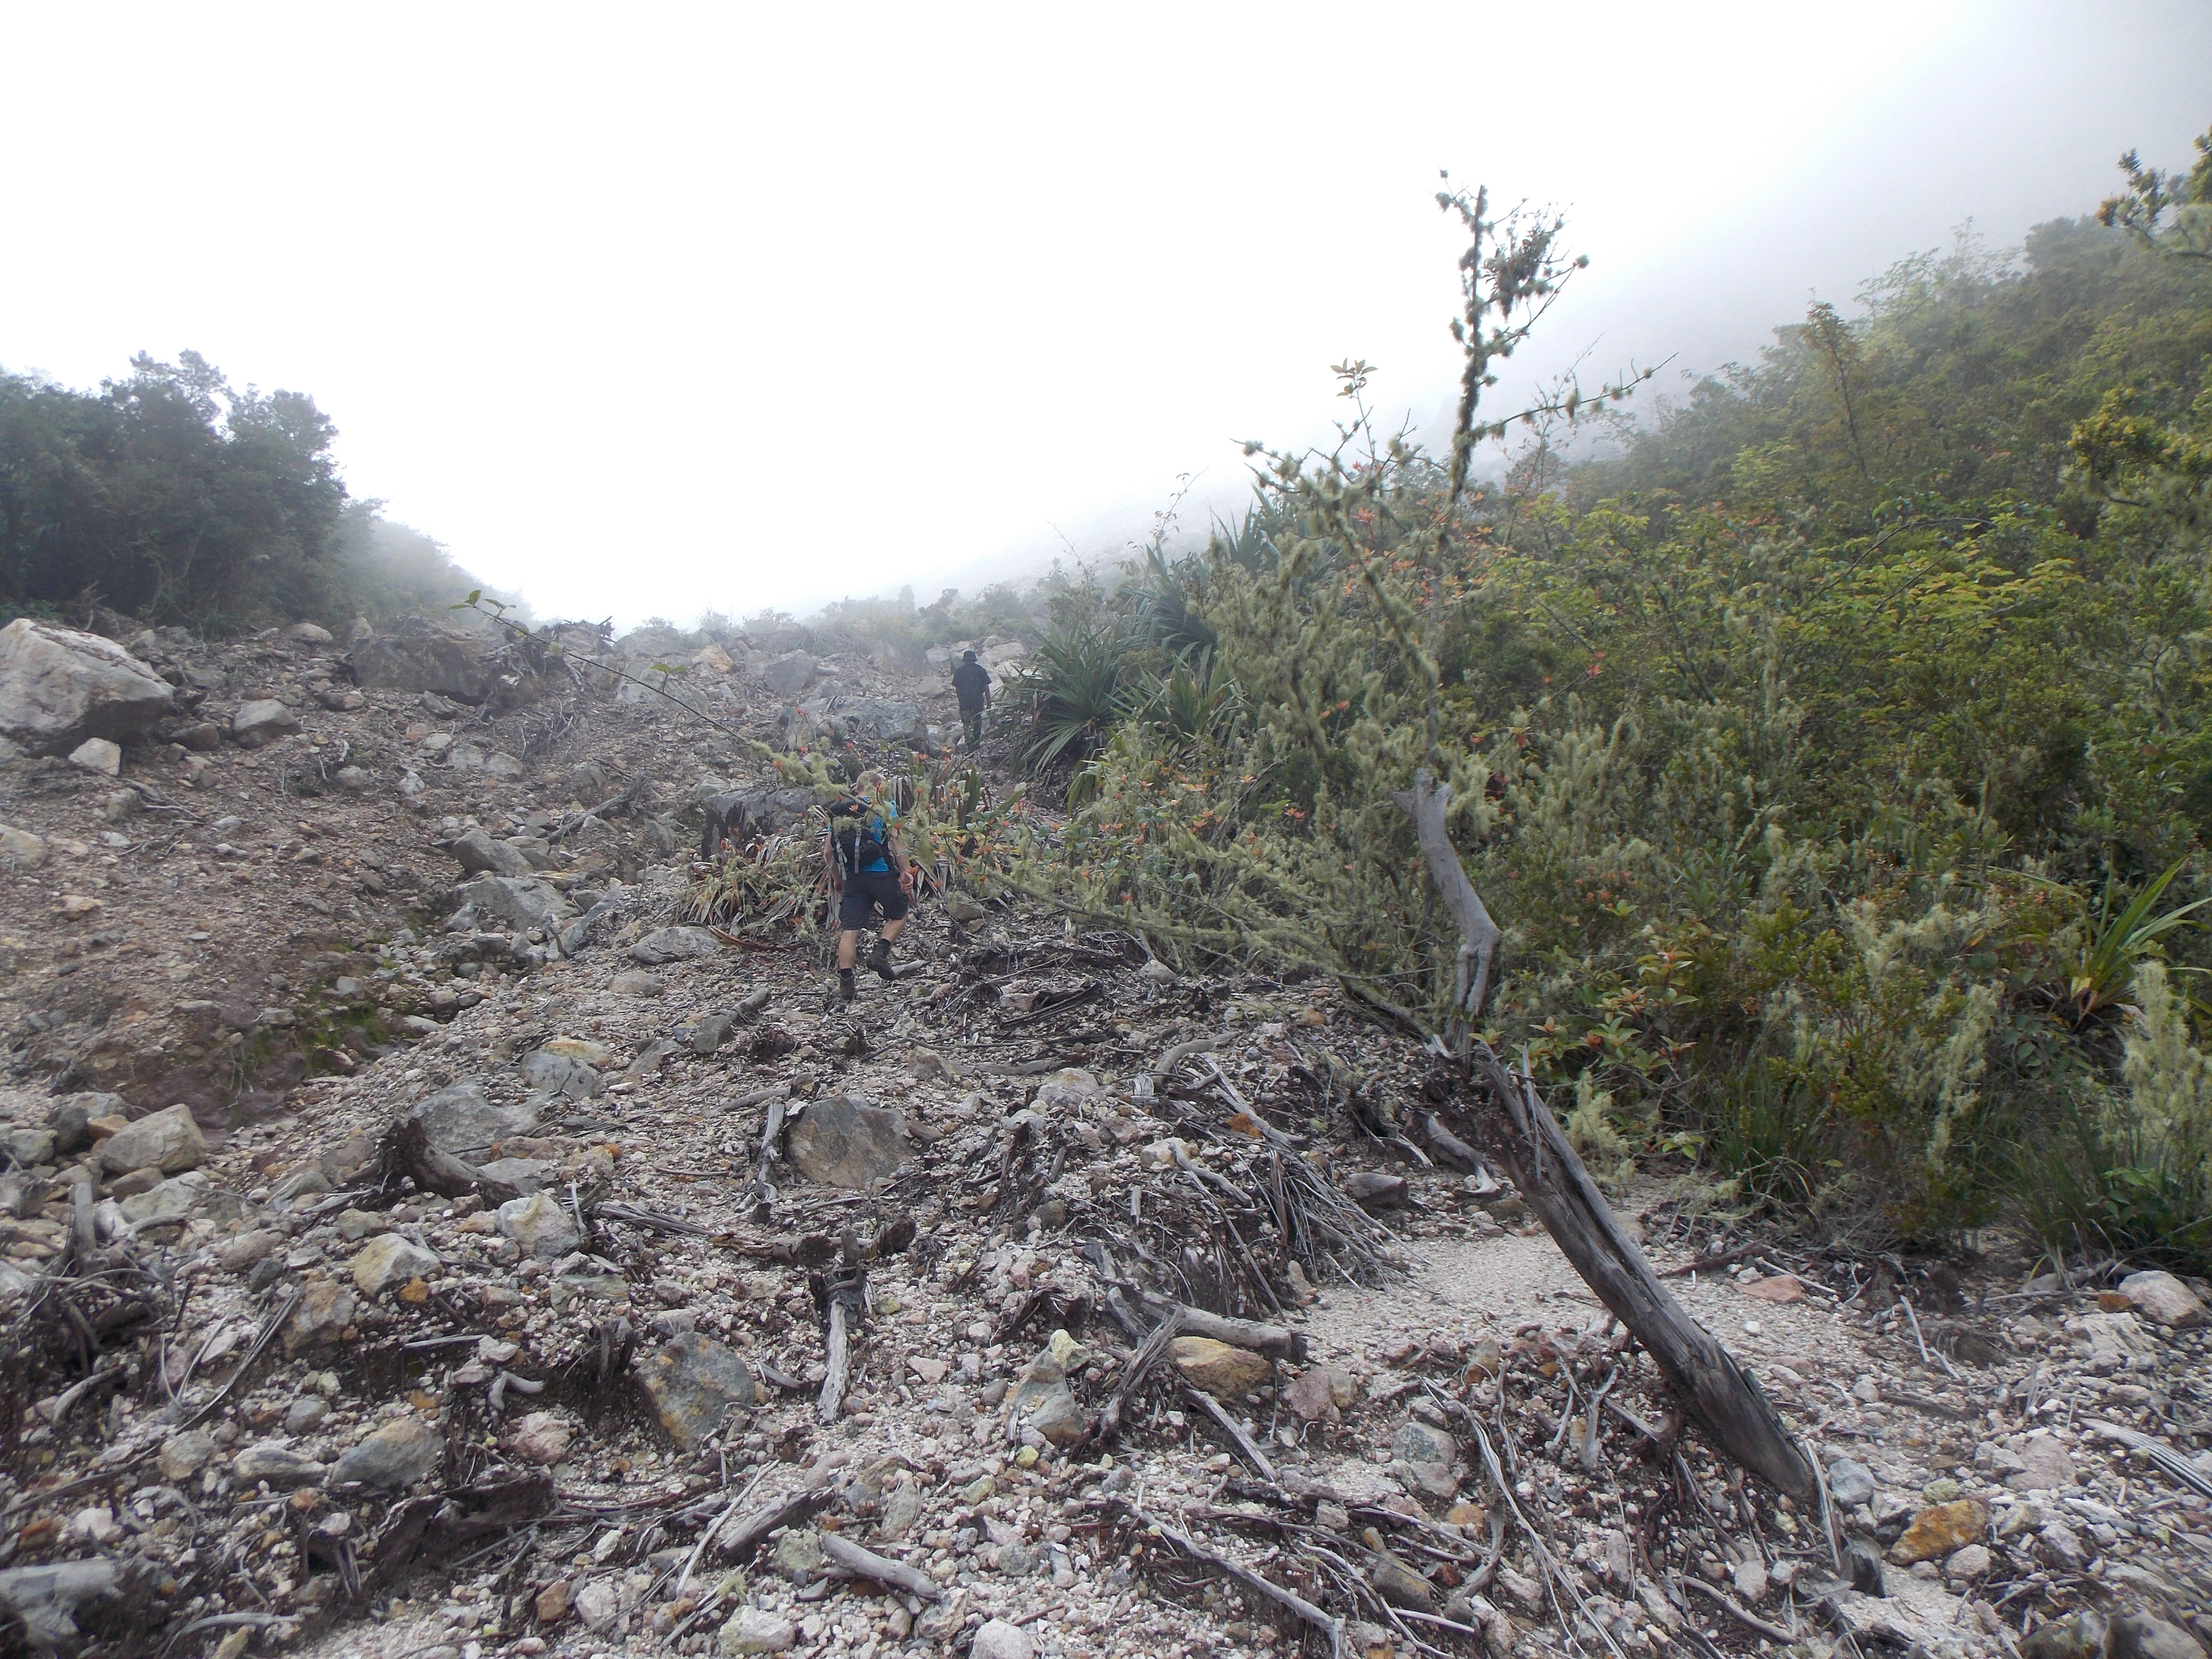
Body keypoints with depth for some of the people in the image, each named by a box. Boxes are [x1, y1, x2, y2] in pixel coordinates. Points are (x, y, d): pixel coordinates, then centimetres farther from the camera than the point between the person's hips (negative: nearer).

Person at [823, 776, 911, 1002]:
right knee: (899, 916, 17)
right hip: (882, 873, -4)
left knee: (849, 930, 3)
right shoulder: (884, 808, 0)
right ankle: (880, 953, -4)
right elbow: (896, 843, -10)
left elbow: (828, 851, 13)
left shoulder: (839, 812, 13)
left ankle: (845, 983, -1)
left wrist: (837, 879, 23)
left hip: (852, 878, 4)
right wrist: (906, 872, -7)